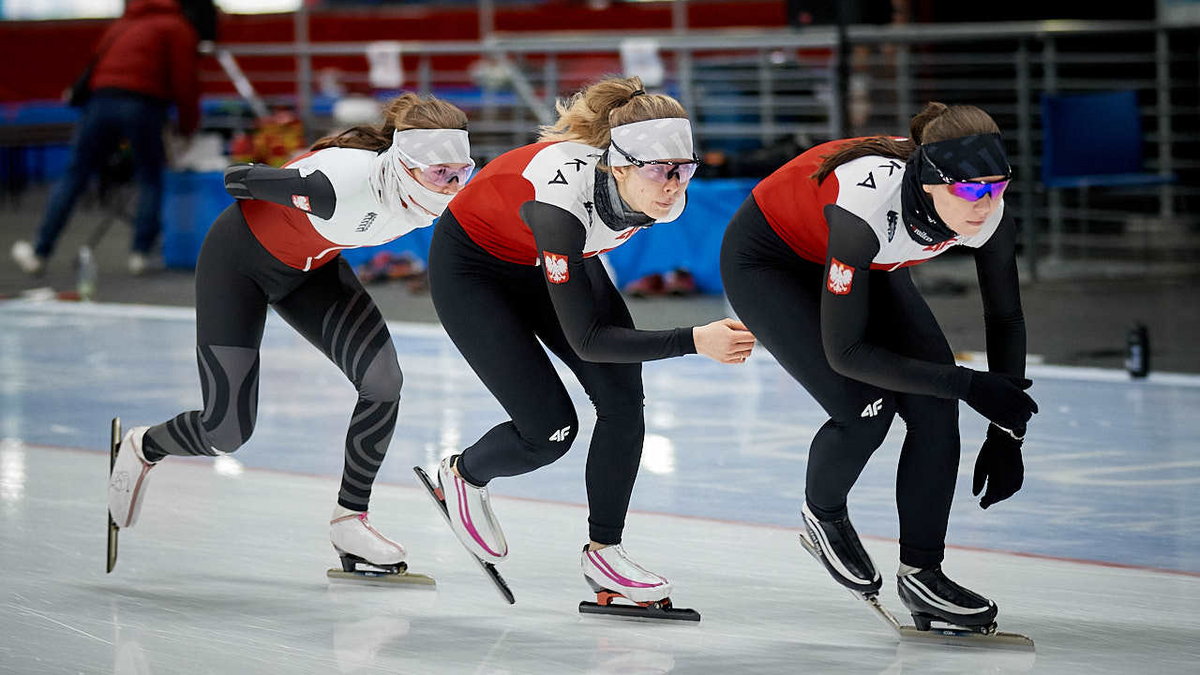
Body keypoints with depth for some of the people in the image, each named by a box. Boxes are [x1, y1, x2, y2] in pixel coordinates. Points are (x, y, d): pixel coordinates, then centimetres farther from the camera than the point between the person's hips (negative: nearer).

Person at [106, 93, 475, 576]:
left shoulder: (434, 194, -21)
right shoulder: (346, 181, -42)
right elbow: (238, 179, -24)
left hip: (311, 266, 6)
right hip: (239, 259, -6)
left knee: (383, 381, -15)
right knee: (227, 431, -5)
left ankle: (348, 520, 4)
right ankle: (141, 448, 30)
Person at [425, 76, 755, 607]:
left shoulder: (665, 197, -25)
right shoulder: (563, 195, -43)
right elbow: (587, 339, -38)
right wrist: (693, 341, -44)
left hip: (554, 260, 6)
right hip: (472, 268, -6)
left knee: (622, 399, -9)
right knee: (551, 430, -9)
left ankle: (604, 552, 5)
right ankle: (464, 475, 23)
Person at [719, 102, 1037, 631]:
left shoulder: (985, 209, -26)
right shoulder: (870, 203, -43)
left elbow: (1005, 318, -7)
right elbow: (845, 351, -35)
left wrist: (1006, 432, -9)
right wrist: (968, 384, -35)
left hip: (866, 266, 6)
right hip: (766, 263, -6)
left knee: (935, 404, -11)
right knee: (865, 407, -19)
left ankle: (922, 574, -1)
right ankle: (823, 516, 12)